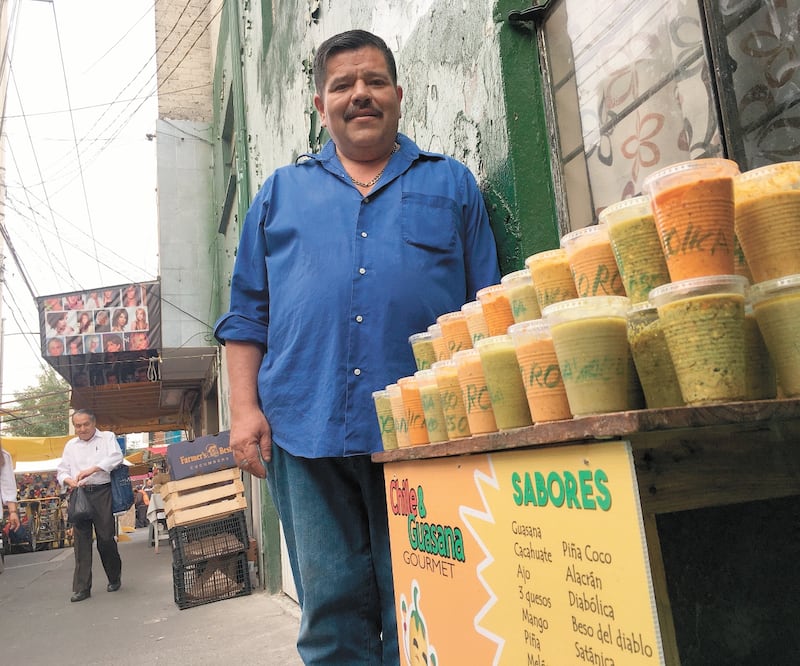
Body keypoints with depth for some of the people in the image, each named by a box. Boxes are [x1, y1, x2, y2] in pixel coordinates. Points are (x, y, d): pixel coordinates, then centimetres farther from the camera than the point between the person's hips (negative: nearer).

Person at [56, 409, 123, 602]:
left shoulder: (107, 437, 7)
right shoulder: (71, 445, 17)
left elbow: (116, 457, -9)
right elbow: (61, 471, 15)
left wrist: (92, 469, -20)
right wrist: (69, 480, -8)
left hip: (102, 493, -3)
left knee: (106, 538, -1)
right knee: (81, 540, 0)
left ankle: (115, 578, 18)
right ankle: (82, 588, 4)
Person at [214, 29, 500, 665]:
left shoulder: (452, 184, 14)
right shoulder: (282, 192, 17)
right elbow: (248, 310, 14)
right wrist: (246, 408, 3)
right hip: (306, 431, 2)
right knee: (333, 611, 9)